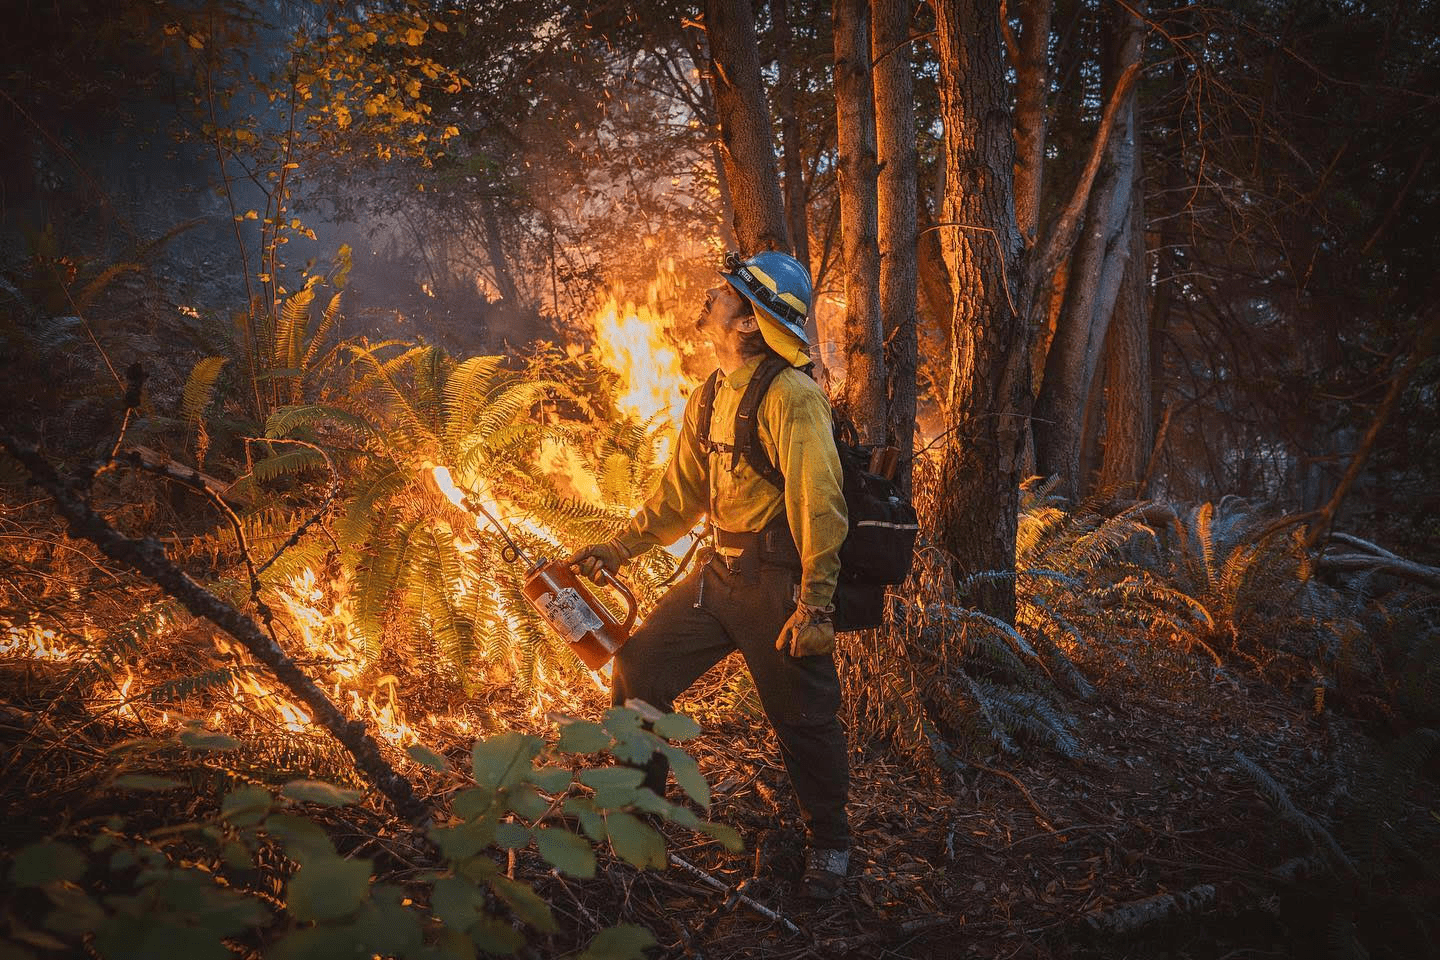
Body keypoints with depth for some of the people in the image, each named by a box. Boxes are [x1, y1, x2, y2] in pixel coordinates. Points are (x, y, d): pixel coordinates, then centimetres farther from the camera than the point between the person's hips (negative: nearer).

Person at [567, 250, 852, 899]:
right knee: (640, 666, 7)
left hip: (780, 581, -8)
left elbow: (818, 504, -21)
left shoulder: (790, 396, -17)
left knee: (803, 719, 3)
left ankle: (828, 842, 26)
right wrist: (619, 549, 14)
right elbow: (682, 493, 18)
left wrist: (815, 605, -24)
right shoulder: (710, 398, 11)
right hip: (721, 573, 8)